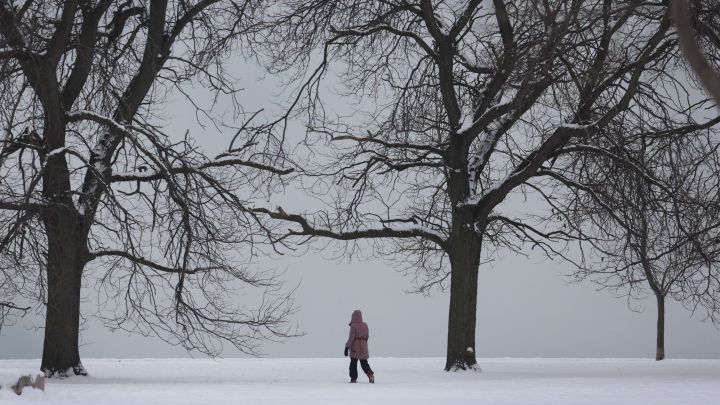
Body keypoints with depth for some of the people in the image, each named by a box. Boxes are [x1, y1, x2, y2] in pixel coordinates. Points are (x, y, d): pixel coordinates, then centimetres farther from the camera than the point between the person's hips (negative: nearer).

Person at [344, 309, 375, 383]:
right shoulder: (365, 325, 3)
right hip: (363, 347, 4)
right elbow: (367, 336, 12)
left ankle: (353, 379, 5)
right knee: (364, 363, 10)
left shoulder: (353, 326, -12)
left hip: (355, 347, -4)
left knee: (353, 363, 6)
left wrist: (347, 347, -13)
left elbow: (351, 337, -16)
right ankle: (370, 374, -11)